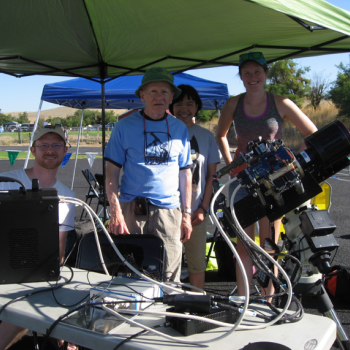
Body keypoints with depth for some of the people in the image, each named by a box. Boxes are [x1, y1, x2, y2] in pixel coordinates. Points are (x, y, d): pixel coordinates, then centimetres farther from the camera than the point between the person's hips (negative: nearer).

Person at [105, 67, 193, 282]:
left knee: (169, 277, 1)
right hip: (131, 209, -1)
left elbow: (185, 174, 13)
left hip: (168, 210, 2)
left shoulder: (179, 129, 11)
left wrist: (187, 214, 9)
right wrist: (115, 212, -10)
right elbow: (112, 172, 0)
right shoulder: (125, 127, 3)